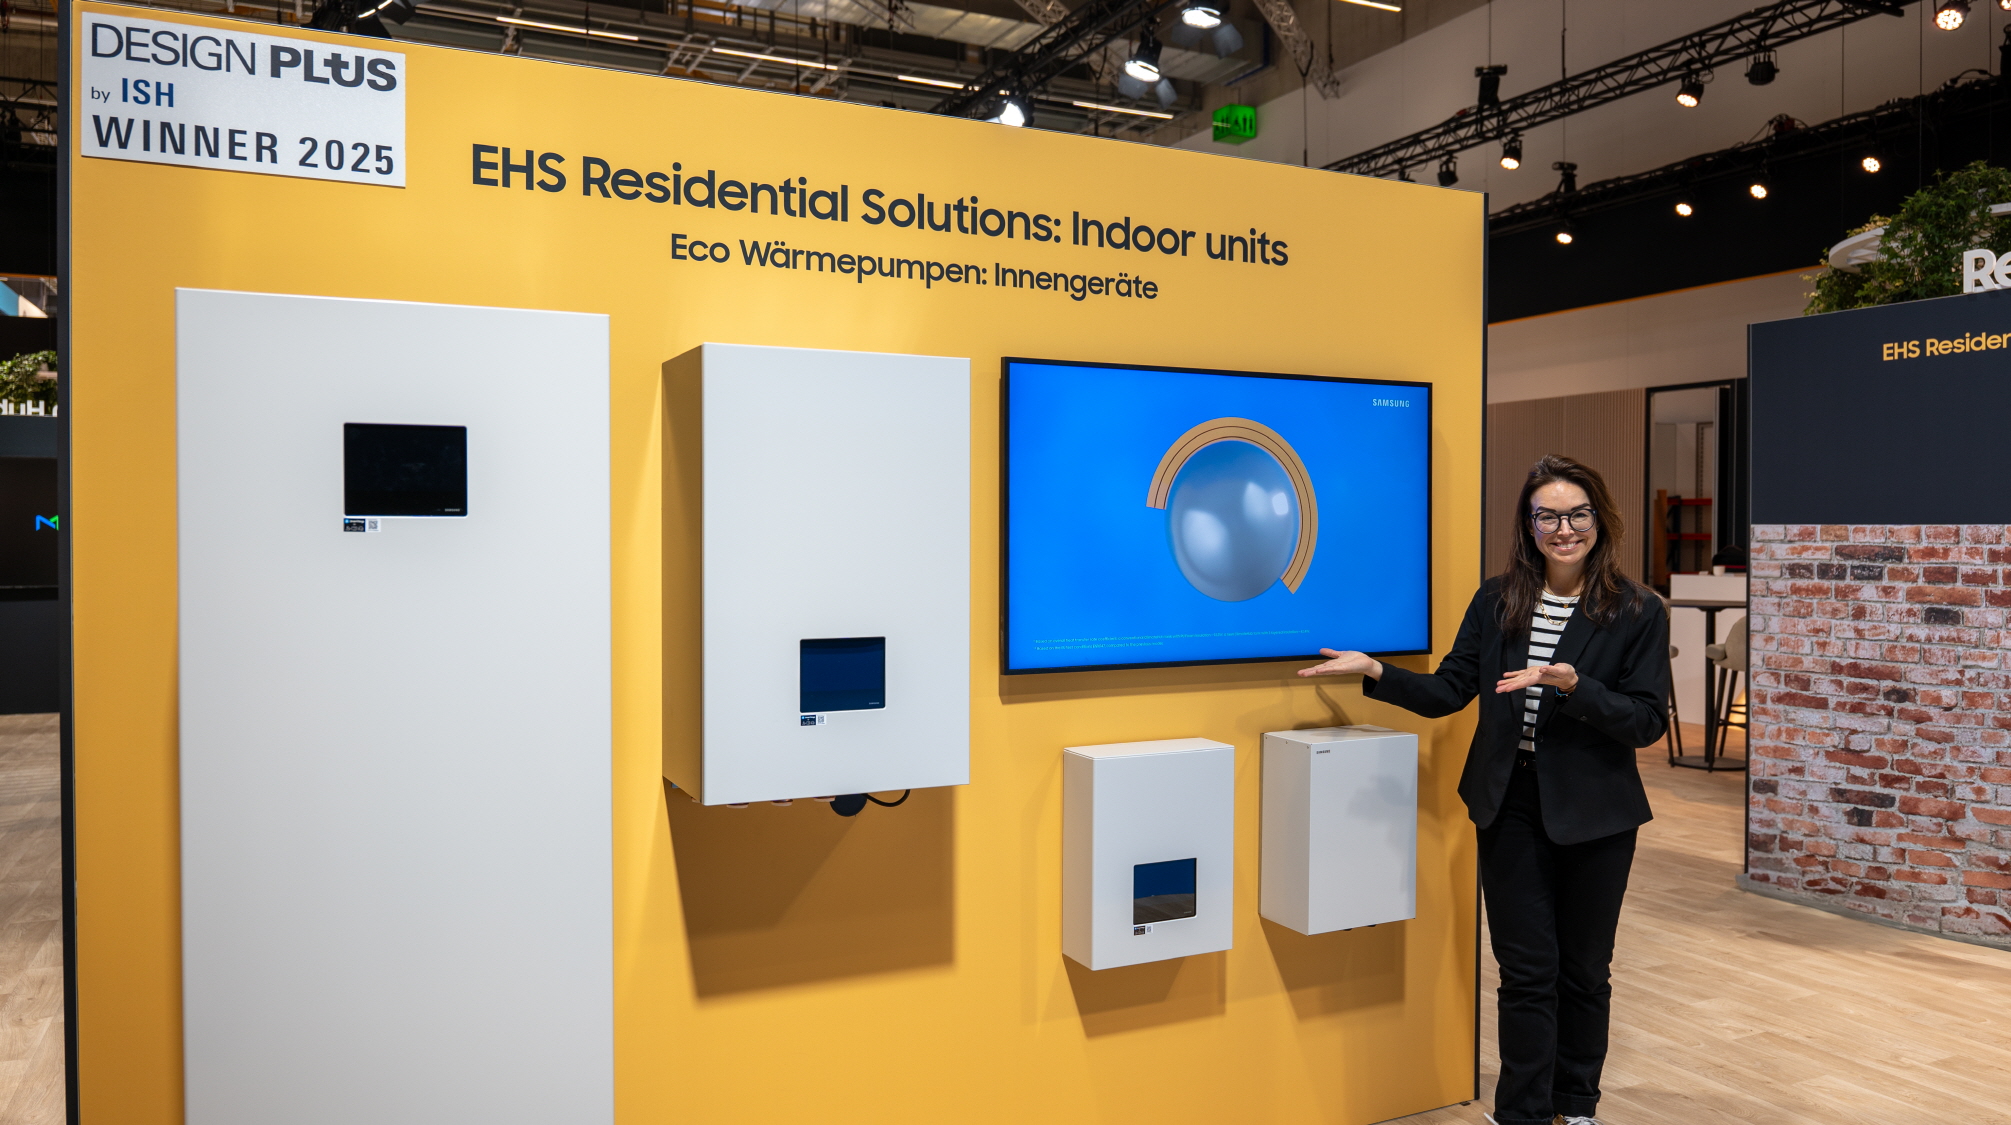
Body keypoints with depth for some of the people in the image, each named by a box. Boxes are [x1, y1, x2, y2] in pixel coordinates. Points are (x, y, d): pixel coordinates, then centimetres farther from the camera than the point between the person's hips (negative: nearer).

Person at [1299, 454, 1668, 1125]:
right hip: (1511, 808, 1)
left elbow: (1646, 722, -10)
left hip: (1594, 816, -1)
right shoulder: (1496, 602, 2)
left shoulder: (1637, 612, -6)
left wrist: (1573, 686, -25)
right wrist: (1373, 672, -7)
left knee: (1584, 969, 15)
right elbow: (1448, 692, 4)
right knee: (1526, 969, 5)